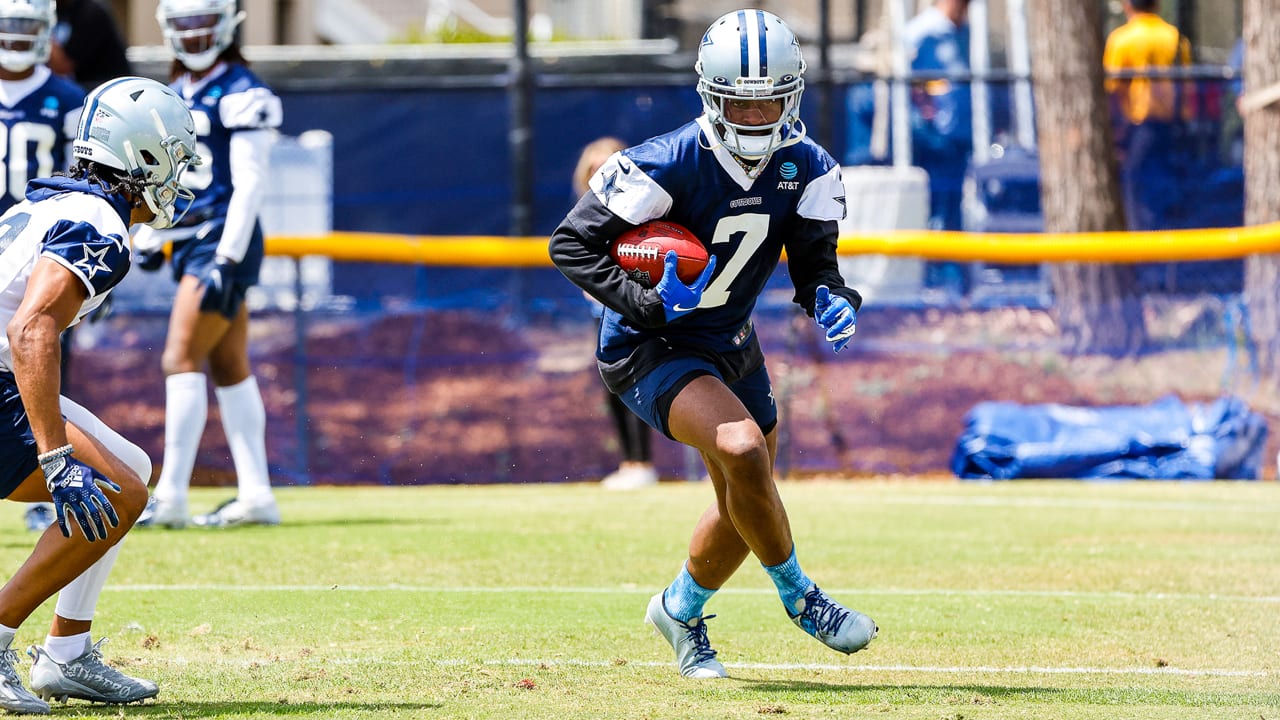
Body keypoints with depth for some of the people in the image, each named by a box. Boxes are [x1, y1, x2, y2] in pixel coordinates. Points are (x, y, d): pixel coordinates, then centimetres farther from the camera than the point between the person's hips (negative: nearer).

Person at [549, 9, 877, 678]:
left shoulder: (807, 170, -9)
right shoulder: (669, 164, -26)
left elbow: (812, 261, -5)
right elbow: (573, 243, -21)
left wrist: (831, 299, -28)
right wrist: (645, 304, -31)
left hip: (731, 345, 7)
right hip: (650, 349, -7)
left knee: (744, 507, 16)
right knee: (741, 448, -29)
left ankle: (681, 610, 44)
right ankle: (799, 596, -10)